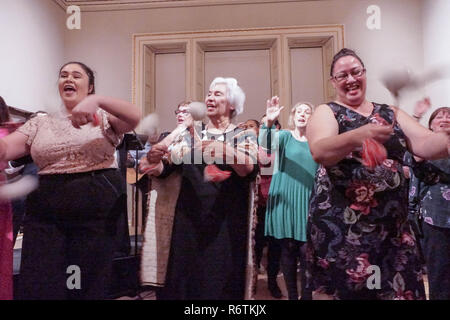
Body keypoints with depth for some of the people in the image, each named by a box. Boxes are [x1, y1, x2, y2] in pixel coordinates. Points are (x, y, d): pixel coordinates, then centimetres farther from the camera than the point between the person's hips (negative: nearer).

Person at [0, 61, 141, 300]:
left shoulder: (103, 117, 5)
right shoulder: (40, 123, 13)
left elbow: (135, 118, -14)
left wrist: (97, 101, -28)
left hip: (97, 209, -2)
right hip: (45, 212, 3)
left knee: (89, 285, 7)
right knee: (38, 286, 2)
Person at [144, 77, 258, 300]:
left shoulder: (244, 136, 4)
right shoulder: (190, 134, 11)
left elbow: (249, 169, -15)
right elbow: (163, 169, 3)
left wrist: (223, 149, -30)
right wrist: (154, 160, -19)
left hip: (227, 222, -2)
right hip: (189, 220, 2)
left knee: (222, 280, 4)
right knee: (185, 276, 7)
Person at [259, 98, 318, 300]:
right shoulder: (284, 136, 3)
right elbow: (264, 145, -19)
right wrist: (268, 122, -36)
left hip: (307, 201, 1)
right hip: (284, 199, -1)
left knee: (306, 249, -1)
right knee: (287, 249, 5)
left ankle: (306, 294, 14)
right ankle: (292, 295, 19)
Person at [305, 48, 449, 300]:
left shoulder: (391, 113, 13)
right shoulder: (326, 112, 0)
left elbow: (426, 144, 0)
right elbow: (319, 152, -20)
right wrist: (358, 136, -37)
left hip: (393, 224, 4)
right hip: (340, 224, -4)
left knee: (401, 289, 8)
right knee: (338, 288, 4)